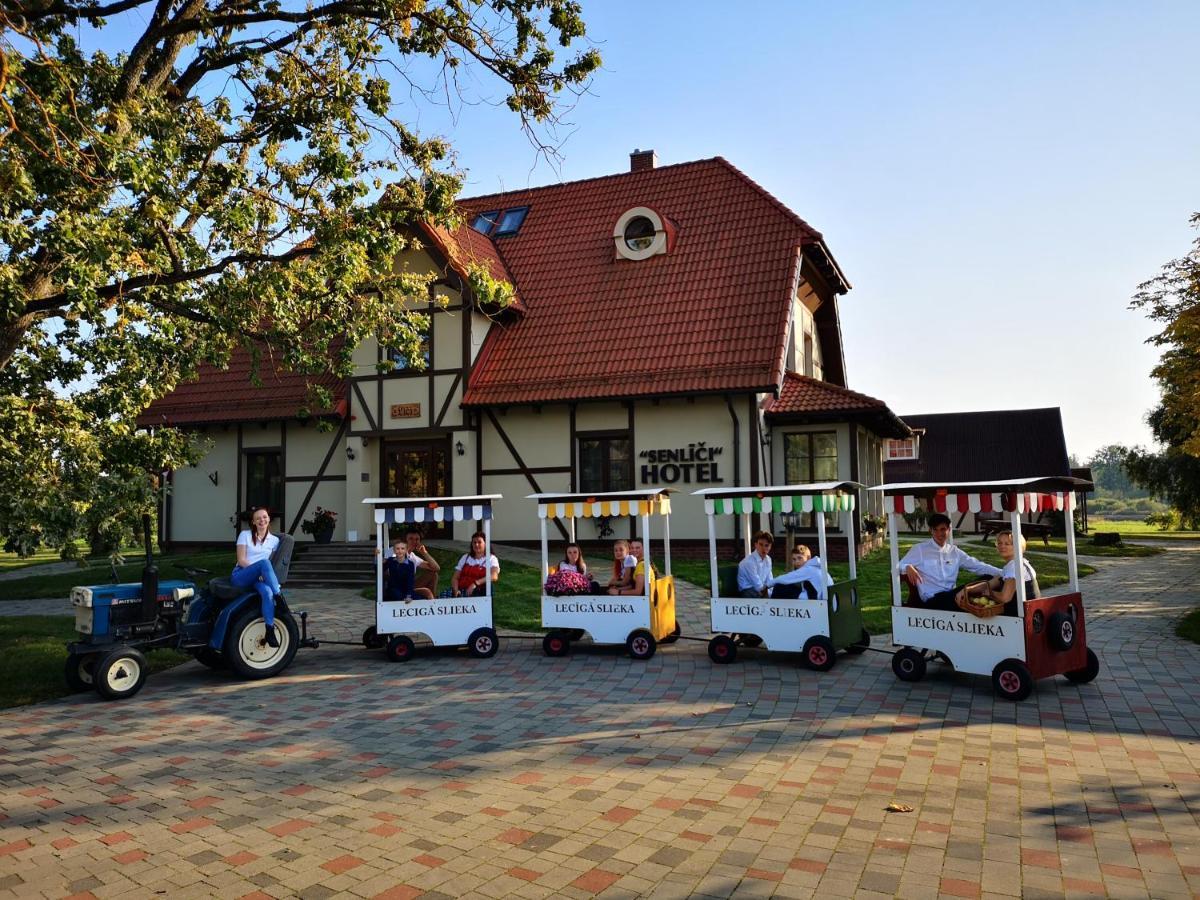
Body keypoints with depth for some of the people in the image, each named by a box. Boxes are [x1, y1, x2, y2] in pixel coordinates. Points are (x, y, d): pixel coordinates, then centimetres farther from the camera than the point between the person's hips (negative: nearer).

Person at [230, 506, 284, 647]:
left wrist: (264, 574, -11)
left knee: (267, 592, -35)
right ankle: (280, 598, -37)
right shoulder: (245, 535, 8)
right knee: (264, 563, -35)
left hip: (260, 578, 2)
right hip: (239, 576, -2)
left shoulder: (274, 540, 15)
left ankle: (270, 631, -40)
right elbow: (241, 560, -2)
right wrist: (258, 570, -16)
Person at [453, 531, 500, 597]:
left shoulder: (491, 559, 9)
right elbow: (455, 578, 17)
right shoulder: (465, 557, 23)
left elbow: (494, 577, -10)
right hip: (461, 592, 3)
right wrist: (456, 590, -5)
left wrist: (475, 583, -22)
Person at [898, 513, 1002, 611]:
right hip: (932, 600, -5)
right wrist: (908, 568, -22)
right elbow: (898, 567, 3)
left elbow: (978, 566, 17)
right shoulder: (919, 549, 6)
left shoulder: (954, 551, 19)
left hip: (953, 596, 5)